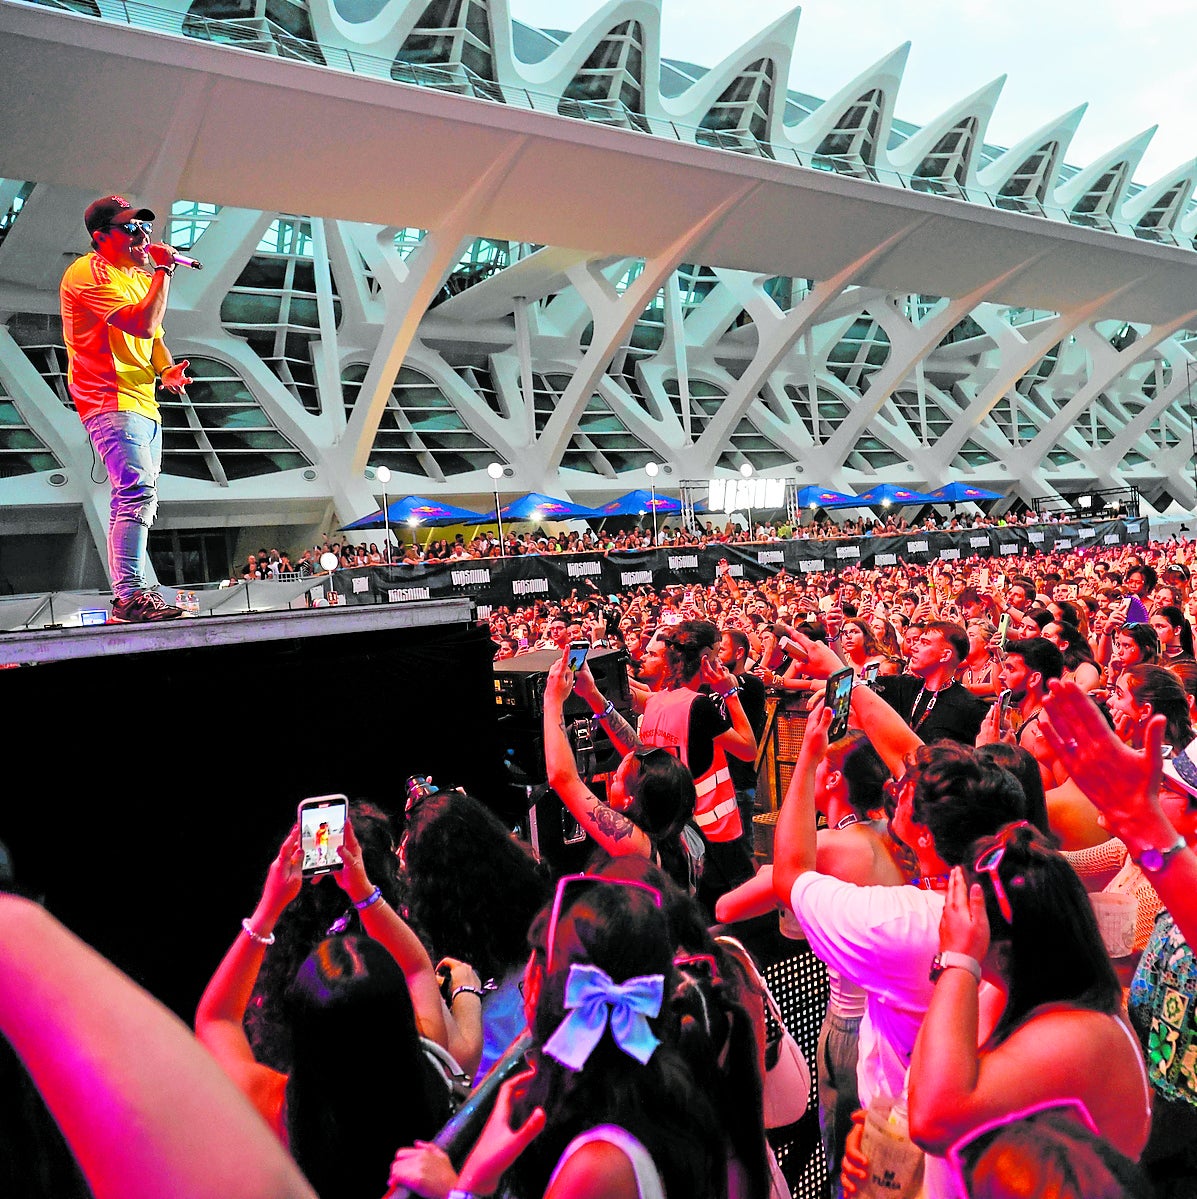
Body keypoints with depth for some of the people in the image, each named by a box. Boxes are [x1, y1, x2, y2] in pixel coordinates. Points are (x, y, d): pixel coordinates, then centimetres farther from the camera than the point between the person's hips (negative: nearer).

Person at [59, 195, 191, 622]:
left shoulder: (138, 276, 22)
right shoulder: (88, 273, -7)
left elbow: (154, 337, 25)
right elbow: (144, 324, -21)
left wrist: (167, 371, 3)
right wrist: (162, 271, -12)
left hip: (143, 404, 10)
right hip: (110, 402, -10)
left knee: (138, 500, 10)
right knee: (138, 491, -24)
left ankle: (134, 594, 15)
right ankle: (129, 596, -27)